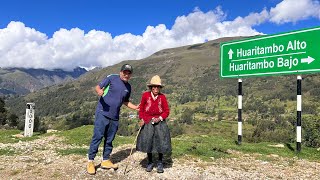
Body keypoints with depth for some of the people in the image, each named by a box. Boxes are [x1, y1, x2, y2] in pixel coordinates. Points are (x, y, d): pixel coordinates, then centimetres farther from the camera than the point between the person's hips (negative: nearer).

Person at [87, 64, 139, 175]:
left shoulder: (128, 87, 12)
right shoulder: (112, 78, -4)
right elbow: (98, 87, -6)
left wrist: (136, 107, 11)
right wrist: (99, 91, -29)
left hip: (114, 117, 6)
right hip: (102, 113, -5)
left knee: (109, 139, 12)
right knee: (97, 137, -5)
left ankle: (105, 161, 24)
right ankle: (90, 162, 6)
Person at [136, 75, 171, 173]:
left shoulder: (162, 97, -5)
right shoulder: (145, 95, -5)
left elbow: (166, 111, 2)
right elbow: (141, 109, 6)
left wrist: (160, 118, -12)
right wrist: (141, 119, -5)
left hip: (159, 122, 0)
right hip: (148, 122, 0)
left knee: (161, 141, -3)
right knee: (148, 141, 2)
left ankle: (160, 163, 17)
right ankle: (150, 162, 22)